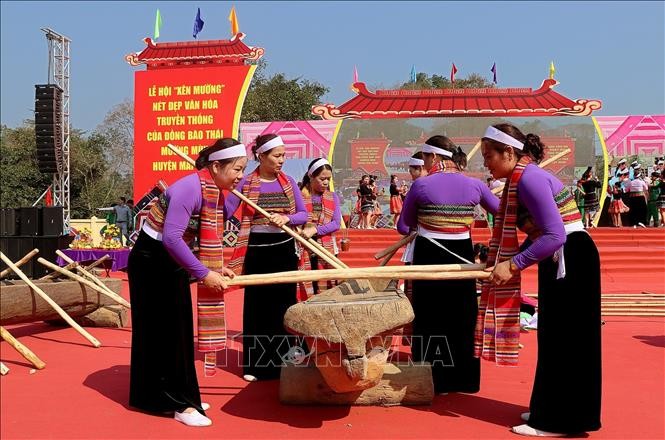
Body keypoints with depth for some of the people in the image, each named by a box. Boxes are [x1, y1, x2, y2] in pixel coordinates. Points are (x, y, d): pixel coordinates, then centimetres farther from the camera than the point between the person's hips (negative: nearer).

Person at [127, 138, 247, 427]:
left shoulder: (215, 192, 2)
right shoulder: (190, 188, -26)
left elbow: (206, 237, 10)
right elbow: (171, 238, -31)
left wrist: (214, 267, -2)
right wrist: (203, 273, -27)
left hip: (172, 261, 9)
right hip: (151, 260, -9)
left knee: (179, 330, 13)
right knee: (162, 332, -2)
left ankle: (180, 396, 24)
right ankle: (177, 403, 5)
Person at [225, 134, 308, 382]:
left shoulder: (288, 182, 5)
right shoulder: (246, 183, -3)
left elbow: (303, 214, 3)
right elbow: (224, 212, -7)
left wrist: (286, 218, -17)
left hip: (284, 250, 2)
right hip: (257, 251, -2)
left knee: (284, 306, 6)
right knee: (256, 306, 4)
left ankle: (284, 361, 19)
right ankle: (254, 364, 16)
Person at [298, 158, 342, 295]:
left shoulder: (333, 197, 8)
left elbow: (337, 224, -2)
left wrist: (315, 230, -14)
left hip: (327, 249, 2)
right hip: (304, 249, -2)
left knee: (328, 287, 3)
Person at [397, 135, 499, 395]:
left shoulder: (421, 185, -9)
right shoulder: (474, 185, -1)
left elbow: (403, 228, -2)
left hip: (428, 257, -2)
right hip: (462, 256, 3)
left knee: (429, 319, 9)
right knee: (462, 317, 14)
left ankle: (432, 380, 17)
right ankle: (462, 378, 25)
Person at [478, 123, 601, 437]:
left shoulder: (529, 178, -21)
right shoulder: (520, 178, 9)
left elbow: (555, 235, -26)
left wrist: (513, 264, -22)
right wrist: (503, 258, 8)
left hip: (572, 260, -10)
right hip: (559, 260, 10)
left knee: (563, 339, -2)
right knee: (555, 338, 16)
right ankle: (550, 411, 29)